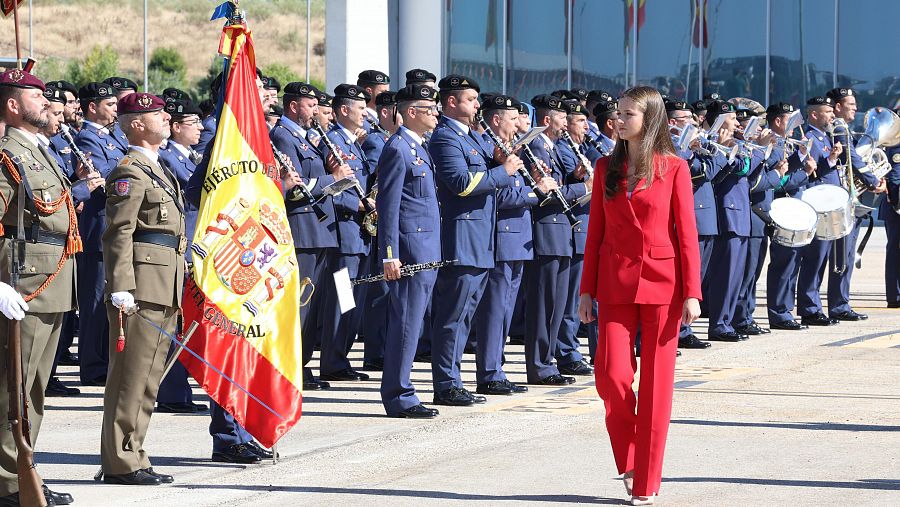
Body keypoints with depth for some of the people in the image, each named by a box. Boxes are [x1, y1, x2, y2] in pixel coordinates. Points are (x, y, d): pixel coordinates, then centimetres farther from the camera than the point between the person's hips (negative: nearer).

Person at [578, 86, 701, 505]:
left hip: (662, 283, -2)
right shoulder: (606, 168, 8)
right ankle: (628, 460, 16)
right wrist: (587, 290, 5)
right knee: (611, 375, -8)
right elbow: (595, 232, 9)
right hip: (615, 283, 2)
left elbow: (687, 234, -3)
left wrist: (692, 293, -8)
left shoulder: (673, 169, -1)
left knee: (656, 382, 0)